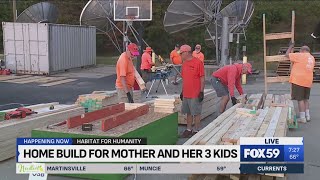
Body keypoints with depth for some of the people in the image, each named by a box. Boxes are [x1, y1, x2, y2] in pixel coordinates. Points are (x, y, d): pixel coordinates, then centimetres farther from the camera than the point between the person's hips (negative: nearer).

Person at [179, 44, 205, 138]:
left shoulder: (198, 62, -10)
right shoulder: (184, 64, 11)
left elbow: (202, 79, -10)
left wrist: (201, 92, -13)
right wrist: (182, 91, 18)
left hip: (195, 94, -7)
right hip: (186, 94, 7)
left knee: (196, 113, 2)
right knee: (188, 113, 13)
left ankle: (196, 131, 12)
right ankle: (189, 130, 24)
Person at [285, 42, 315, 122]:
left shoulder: (300, 56, -8)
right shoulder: (312, 58, 14)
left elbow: (287, 54, -3)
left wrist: (291, 46, 10)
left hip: (298, 81, -7)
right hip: (308, 81, 7)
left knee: (300, 99, -3)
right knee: (306, 99, 19)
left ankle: (302, 118, -1)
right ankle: (307, 116, 20)